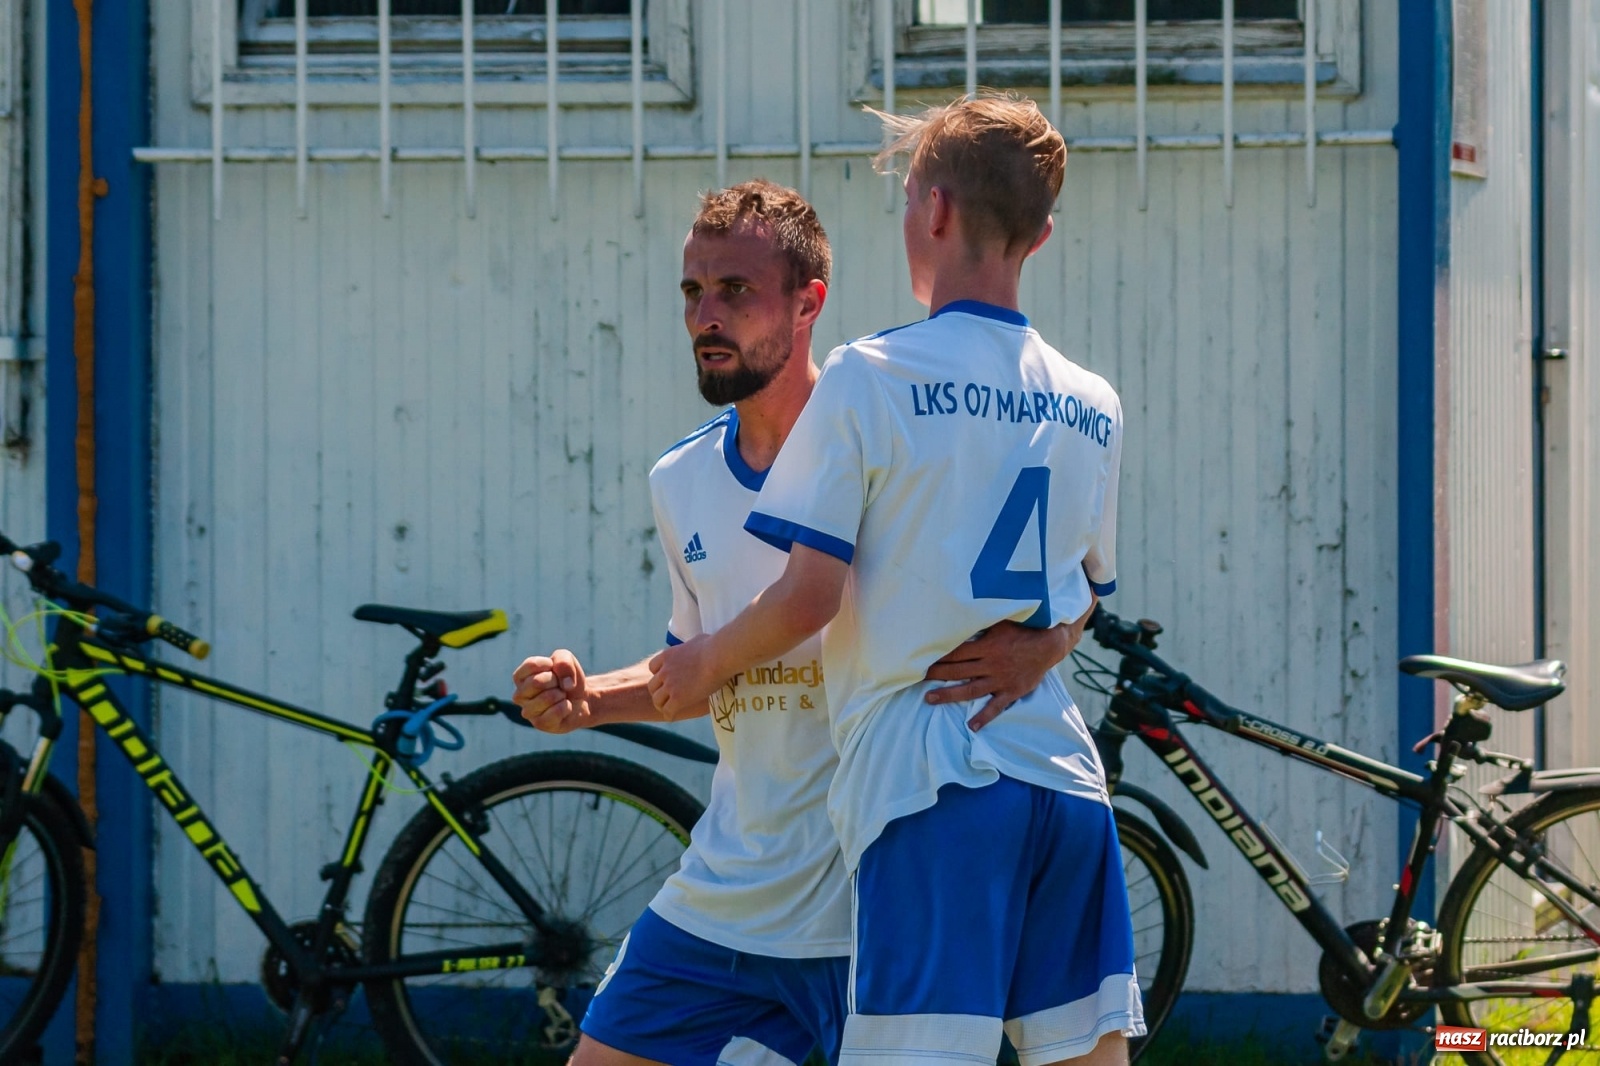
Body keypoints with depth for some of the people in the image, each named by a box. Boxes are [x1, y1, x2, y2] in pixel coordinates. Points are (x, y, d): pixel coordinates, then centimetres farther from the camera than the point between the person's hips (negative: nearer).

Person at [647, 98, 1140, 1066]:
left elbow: (810, 595, -9)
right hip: (1063, 772, 6)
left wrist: (704, 664, 8)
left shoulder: (872, 377, -5)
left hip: (932, 778, -6)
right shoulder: (1094, 407, 13)